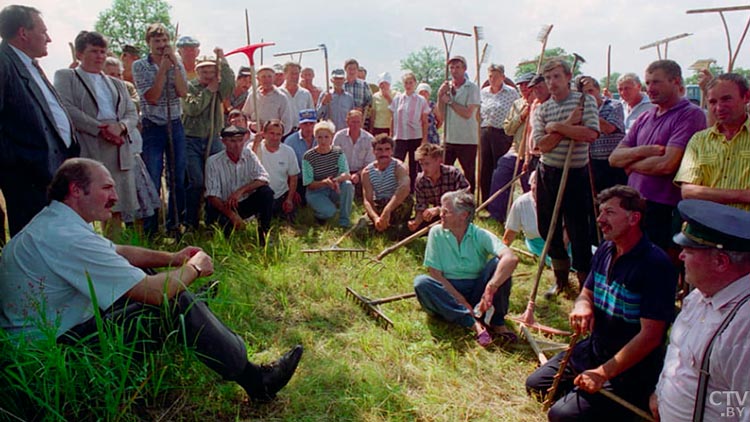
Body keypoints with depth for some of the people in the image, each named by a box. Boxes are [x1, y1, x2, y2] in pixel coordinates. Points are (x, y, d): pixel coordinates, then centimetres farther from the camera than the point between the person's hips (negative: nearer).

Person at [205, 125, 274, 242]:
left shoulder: (249, 155, -4)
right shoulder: (213, 161, -13)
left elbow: (263, 178, -15)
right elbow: (212, 196, -19)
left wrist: (241, 191, -29)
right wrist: (232, 215, -33)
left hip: (246, 203, 3)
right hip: (224, 206, -3)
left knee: (266, 192, -23)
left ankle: (263, 233, -8)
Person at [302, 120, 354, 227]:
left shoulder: (338, 152, -4)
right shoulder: (308, 157, -13)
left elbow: (347, 175, -12)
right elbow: (309, 184, -14)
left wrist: (336, 180, -36)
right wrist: (324, 182, -34)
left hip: (334, 190, 4)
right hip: (315, 192, -3)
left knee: (348, 185, -29)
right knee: (329, 211, -32)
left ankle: (344, 221, -12)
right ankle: (317, 214, 7)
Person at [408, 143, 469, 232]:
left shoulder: (454, 174, -23)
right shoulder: (420, 180, -9)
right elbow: (420, 208, -6)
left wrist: (439, 209, -41)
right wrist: (416, 222, -28)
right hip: (438, 216, 5)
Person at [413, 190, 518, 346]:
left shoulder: (481, 236, -10)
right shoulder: (436, 233, -5)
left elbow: (511, 259, -27)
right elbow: (435, 274, -7)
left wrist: (490, 289, -38)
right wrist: (461, 301, -17)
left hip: (476, 291, -1)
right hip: (449, 291, 1)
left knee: (498, 263, -24)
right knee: (421, 282, -28)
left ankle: (497, 322, -15)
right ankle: (473, 323, -34)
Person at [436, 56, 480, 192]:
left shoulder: (472, 88, -4)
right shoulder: (446, 88, 11)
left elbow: (468, 113, -16)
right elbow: (441, 117, 6)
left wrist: (449, 101, -10)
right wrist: (440, 97, -4)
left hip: (468, 140, -4)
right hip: (449, 139, 4)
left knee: (469, 175, 4)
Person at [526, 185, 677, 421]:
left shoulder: (655, 265, -24)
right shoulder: (605, 251, 2)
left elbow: (650, 335, -25)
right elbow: (587, 292, 14)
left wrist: (603, 373, -24)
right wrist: (581, 306, -13)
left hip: (631, 369, -7)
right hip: (593, 349, 8)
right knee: (535, 384, 6)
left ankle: (633, 403, 5)